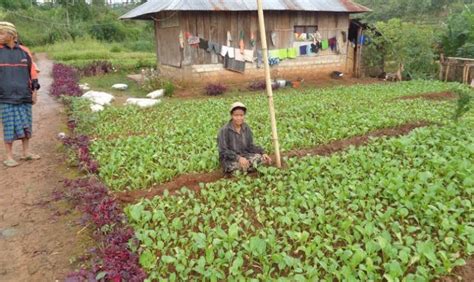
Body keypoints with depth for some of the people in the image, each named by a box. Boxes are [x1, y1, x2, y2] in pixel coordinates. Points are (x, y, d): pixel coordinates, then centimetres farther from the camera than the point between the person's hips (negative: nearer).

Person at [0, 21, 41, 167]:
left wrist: (34, 91, 7)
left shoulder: (24, 51, 5)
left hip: (24, 96, 2)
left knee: (25, 125, 7)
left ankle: (26, 152, 21)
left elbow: (32, 72, 9)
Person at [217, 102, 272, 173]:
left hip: (244, 156, 5)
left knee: (262, 158, -17)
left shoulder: (247, 129, 3)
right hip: (229, 160, -5)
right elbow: (223, 151, -16)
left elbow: (250, 146, 7)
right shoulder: (224, 130, -13)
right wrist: (238, 158, -29)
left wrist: (262, 153, -11)